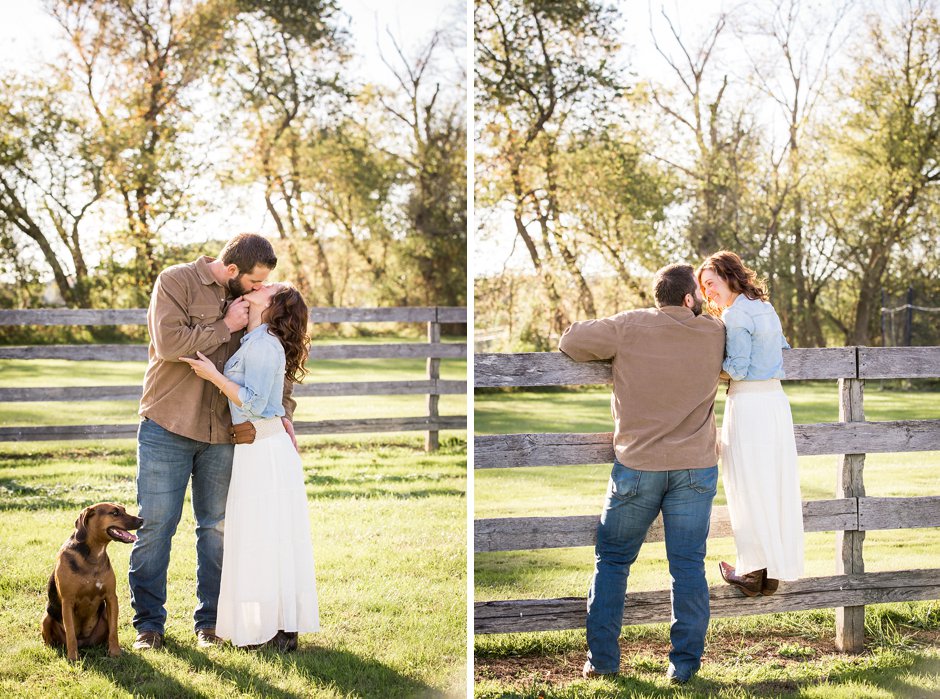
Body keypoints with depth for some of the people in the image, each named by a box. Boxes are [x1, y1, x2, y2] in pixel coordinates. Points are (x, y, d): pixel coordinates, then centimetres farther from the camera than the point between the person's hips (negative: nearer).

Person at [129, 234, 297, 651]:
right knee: (156, 525, -1)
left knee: (217, 528, 7)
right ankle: (149, 622, 8)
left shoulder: (249, 301, 10)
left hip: (222, 433, 5)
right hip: (167, 428, -4)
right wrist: (225, 327, -13)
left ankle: (209, 621, 16)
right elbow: (169, 343, -20)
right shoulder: (176, 281, -6)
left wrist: (283, 409, 5)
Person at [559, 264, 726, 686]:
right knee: (688, 566, 6)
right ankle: (685, 663, 6)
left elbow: (571, 342, -7)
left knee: (612, 560, 11)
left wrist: (612, 350, 10)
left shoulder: (629, 326, -8)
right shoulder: (714, 333, 1)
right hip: (696, 467, 1)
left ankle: (601, 659, 10)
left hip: (637, 466, -1)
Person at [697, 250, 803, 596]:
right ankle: (774, 571, 15)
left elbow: (738, 369, -15)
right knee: (777, 484, 9)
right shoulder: (766, 308, 13)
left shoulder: (736, 314, -12)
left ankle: (754, 571, 5)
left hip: (748, 404, -8)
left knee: (749, 489, 0)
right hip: (777, 401, 8)